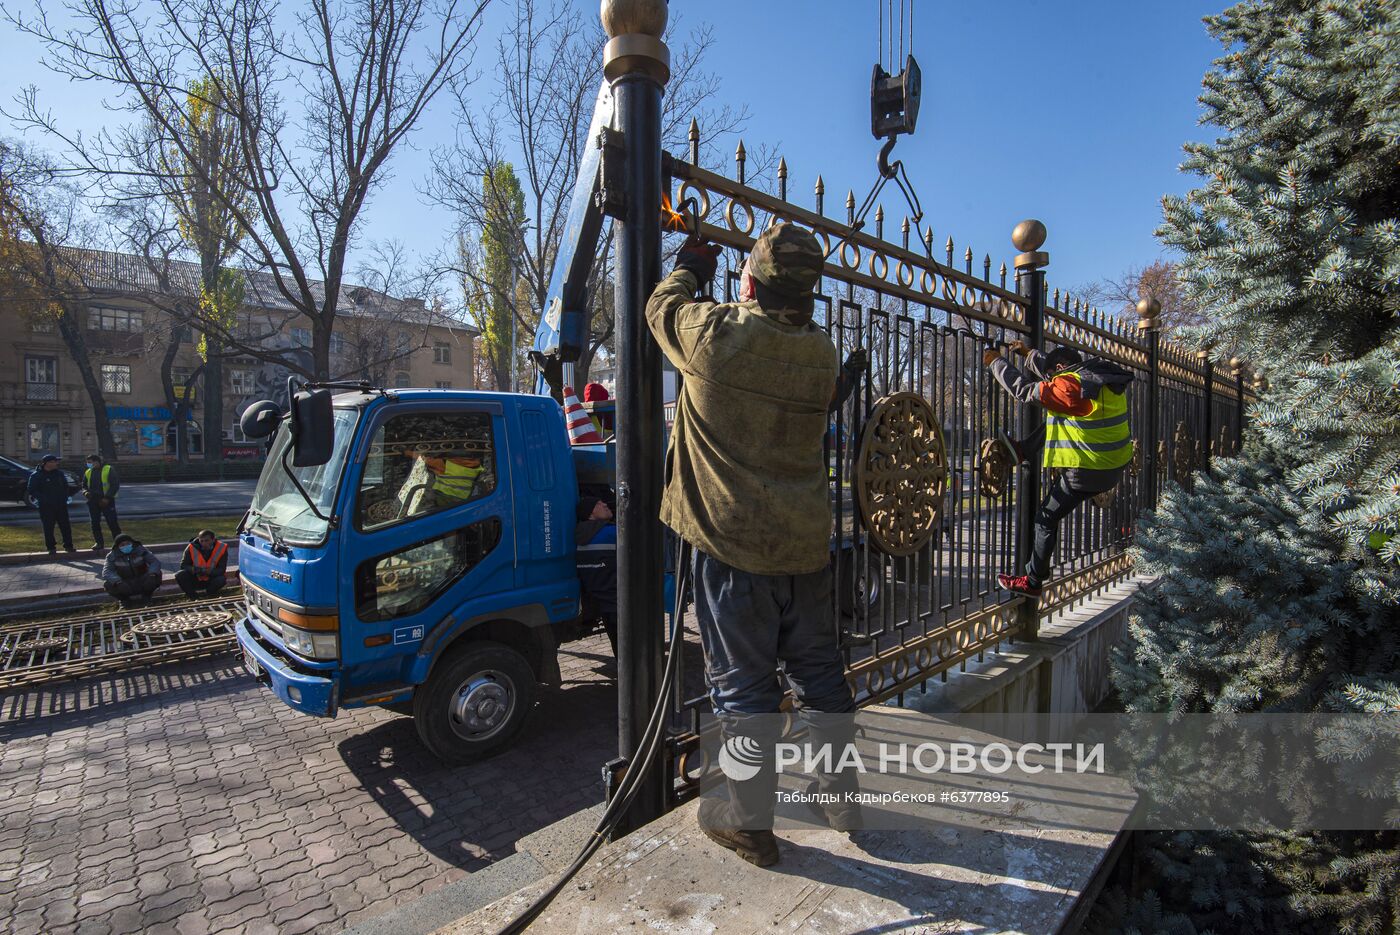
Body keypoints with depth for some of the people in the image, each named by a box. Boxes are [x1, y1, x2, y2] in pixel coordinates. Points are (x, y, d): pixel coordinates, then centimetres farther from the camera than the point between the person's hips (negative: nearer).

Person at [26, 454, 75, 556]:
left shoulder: (59, 473, 9)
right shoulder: (36, 475, -6)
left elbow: (65, 486, 20)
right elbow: (31, 490, -7)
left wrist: (64, 497, 7)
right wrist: (43, 499, -16)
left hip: (61, 505, 4)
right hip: (46, 506, -4)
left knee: (65, 525, 6)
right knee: (48, 527, 0)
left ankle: (68, 545, 13)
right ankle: (51, 547, 8)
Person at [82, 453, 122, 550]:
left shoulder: (109, 470, -4)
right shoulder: (88, 472, 13)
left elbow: (115, 485, -8)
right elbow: (84, 486, 22)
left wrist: (107, 498, -15)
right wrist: (85, 492, -2)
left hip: (106, 501, -6)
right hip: (93, 501, 6)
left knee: (112, 522, -7)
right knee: (95, 523, 7)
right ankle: (98, 542, 14)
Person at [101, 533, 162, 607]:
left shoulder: (140, 550, -7)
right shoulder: (112, 556, -7)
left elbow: (155, 561, -14)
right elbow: (106, 572, -19)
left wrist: (152, 573, -35)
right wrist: (117, 582, -39)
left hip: (142, 582, 0)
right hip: (125, 584, 0)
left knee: (157, 575, -28)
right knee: (107, 584, -28)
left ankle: (145, 596, -2)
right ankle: (125, 599, 0)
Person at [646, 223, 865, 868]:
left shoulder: (716, 335, -13)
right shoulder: (821, 353, 1)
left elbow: (661, 307, 7)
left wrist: (690, 268, 27)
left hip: (734, 543, -5)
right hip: (806, 542, 5)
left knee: (742, 682, 8)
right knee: (819, 670, 19)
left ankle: (750, 822, 23)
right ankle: (842, 796, 37)